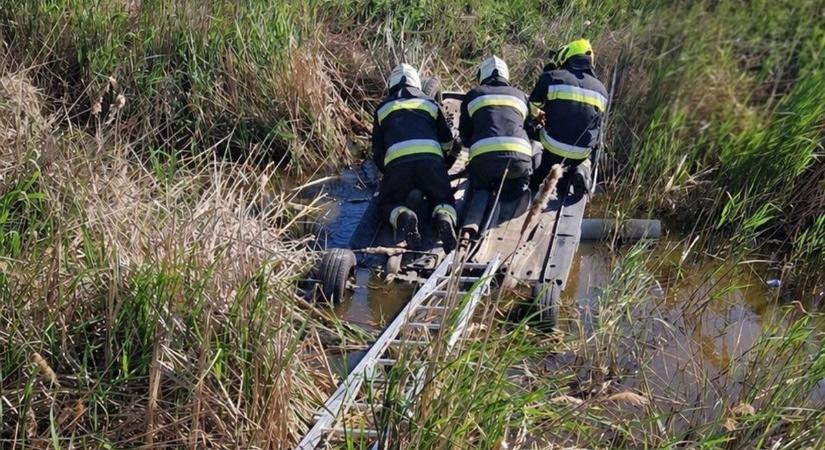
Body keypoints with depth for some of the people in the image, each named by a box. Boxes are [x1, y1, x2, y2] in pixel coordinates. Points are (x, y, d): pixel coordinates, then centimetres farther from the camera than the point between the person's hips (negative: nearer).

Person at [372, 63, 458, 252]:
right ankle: (444, 218, -19)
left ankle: (403, 217, -19)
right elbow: (447, 141, 34)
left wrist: (387, 173, 42)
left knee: (388, 203, 17)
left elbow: (377, 149, 27)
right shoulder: (430, 103, 29)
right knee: (444, 199, 19)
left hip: (397, 161, -1)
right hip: (431, 158, 1)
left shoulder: (383, 108, 27)